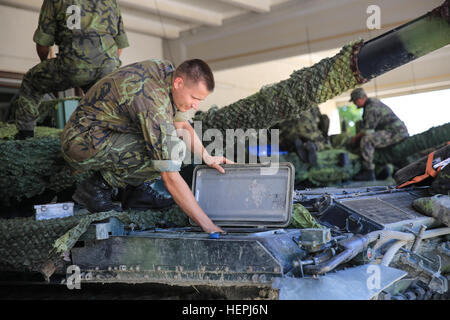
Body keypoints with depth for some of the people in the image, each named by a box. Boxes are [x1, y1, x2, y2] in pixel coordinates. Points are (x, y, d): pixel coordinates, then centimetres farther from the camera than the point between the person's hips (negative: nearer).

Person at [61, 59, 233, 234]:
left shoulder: (167, 70, -4)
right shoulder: (153, 102, -31)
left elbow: (181, 124, 13)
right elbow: (170, 178, -31)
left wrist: (207, 157, 2)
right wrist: (209, 227, -29)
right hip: (82, 143, -9)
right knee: (173, 150, -25)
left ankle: (132, 185, 7)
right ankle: (100, 185, -9)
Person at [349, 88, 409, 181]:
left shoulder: (371, 108, -18)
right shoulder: (373, 101, 14)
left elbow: (367, 131, -21)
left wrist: (355, 138, -6)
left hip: (396, 133, -11)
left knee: (366, 140, -26)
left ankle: (369, 172, -24)